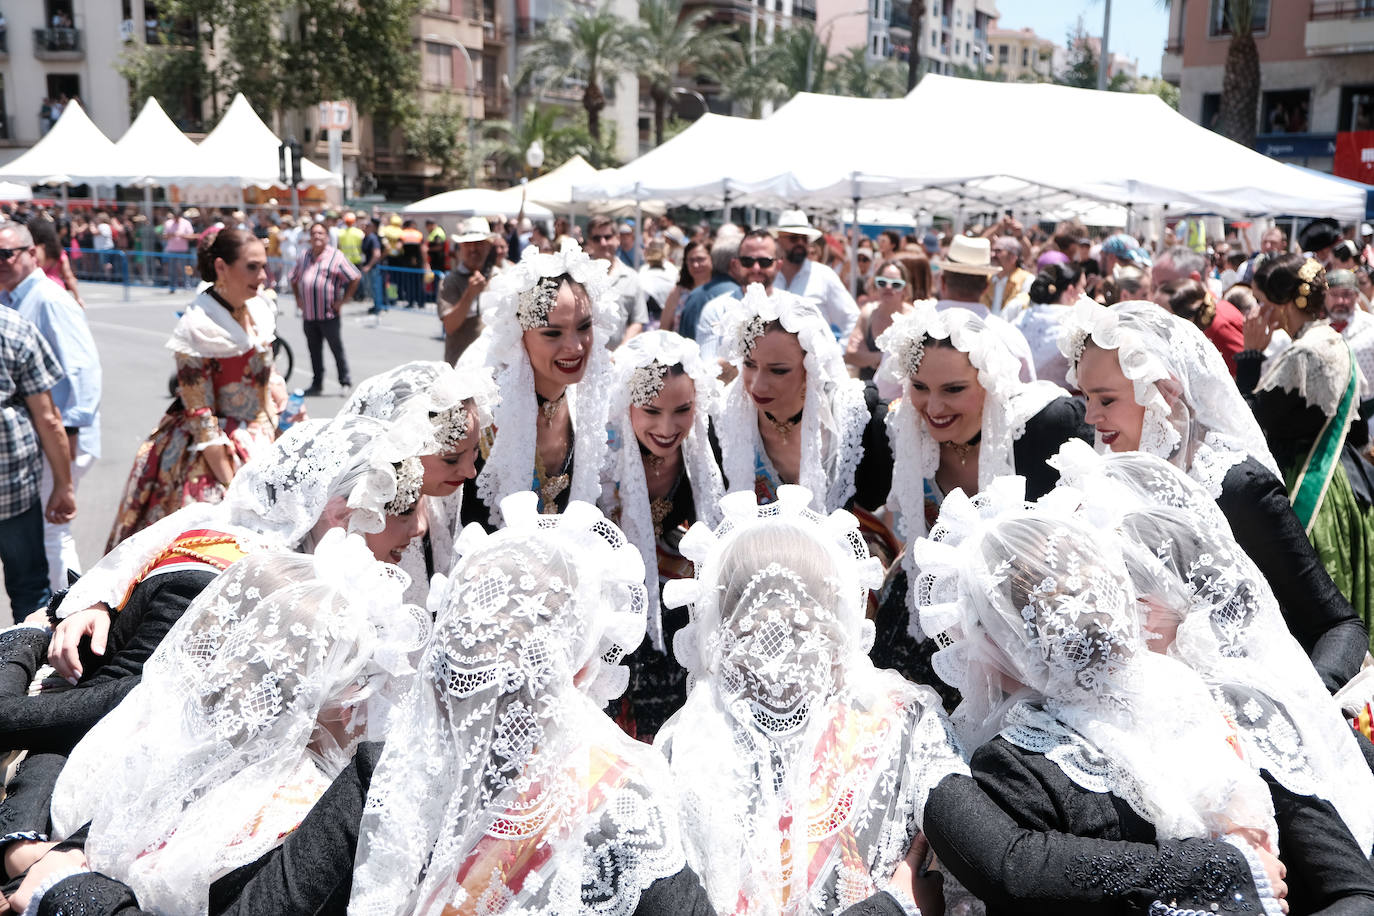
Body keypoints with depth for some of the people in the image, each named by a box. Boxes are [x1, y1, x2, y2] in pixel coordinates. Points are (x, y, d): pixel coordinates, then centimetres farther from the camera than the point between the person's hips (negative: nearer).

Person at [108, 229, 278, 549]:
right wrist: (231, 483, -19)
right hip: (206, 450, -7)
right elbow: (200, 416, -18)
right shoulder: (197, 327, -18)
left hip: (255, 441, 7)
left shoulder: (260, 311, 2)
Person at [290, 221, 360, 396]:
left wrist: (343, 300, -7)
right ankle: (316, 384, 19)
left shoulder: (336, 256, -4)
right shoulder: (304, 256, 13)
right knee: (314, 351, 10)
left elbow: (355, 277, -6)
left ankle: (345, 381, 11)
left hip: (329, 314, -5)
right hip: (308, 315, 5)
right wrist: (298, 298, 16)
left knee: (337, 349, 0)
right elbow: (294, 279, 27)